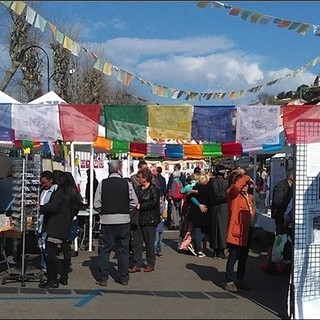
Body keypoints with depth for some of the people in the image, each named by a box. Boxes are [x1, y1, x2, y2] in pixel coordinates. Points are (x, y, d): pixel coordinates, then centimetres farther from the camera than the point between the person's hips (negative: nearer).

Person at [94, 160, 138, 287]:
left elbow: (96, 204, -4)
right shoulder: (126, 183, -3)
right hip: (124, 220, 1)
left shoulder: (102, 184, -4)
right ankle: (124, 278, 17)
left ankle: (103, 278, 9)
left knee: (104, 250, 8)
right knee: (123, 249, 12)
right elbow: (134, 202, -3)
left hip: (107, 220, -1)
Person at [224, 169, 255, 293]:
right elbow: (236, 187, -30)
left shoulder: (249, 197, 15)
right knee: (233, 257, -3)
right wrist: (247, 178, -19)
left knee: (243, 257, 17)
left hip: (248, 231, 8)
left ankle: (240, 280, 30)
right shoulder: (232, 194, -8)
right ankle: (229, 282, 6)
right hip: (236, 230, -8)